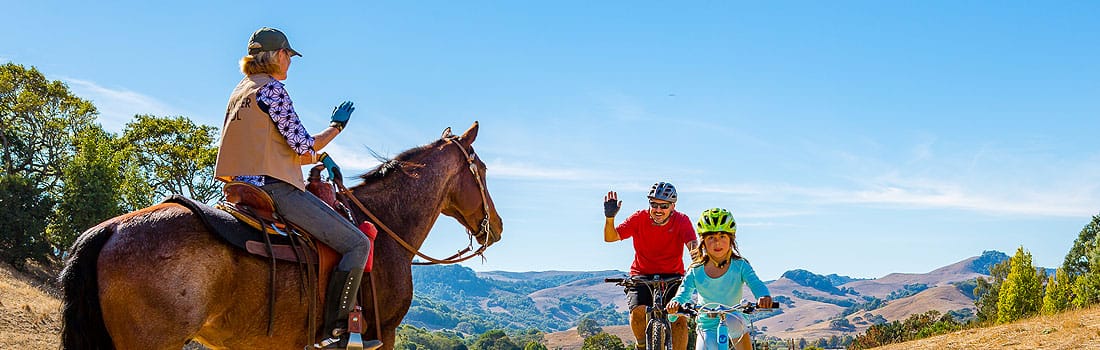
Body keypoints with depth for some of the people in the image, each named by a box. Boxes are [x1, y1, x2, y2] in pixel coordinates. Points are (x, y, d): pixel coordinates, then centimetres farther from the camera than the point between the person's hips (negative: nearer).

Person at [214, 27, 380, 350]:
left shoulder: (241, 91, 18)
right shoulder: (272, 88, -11)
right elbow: (304, 146, -11)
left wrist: (318, 157, 20)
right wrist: (336, 126, 6)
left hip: (245, 187, 11)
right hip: (274, 188, -11)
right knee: (357, 244, -10)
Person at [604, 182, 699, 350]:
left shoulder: (682, 220, -10)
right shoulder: (639, 218, -9)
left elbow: (692, 244, -27)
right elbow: (610, 237, -15)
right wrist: (610, 217, -34)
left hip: (672, 276, 0)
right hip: (642, 275, 0)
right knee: (638, 310, -25)